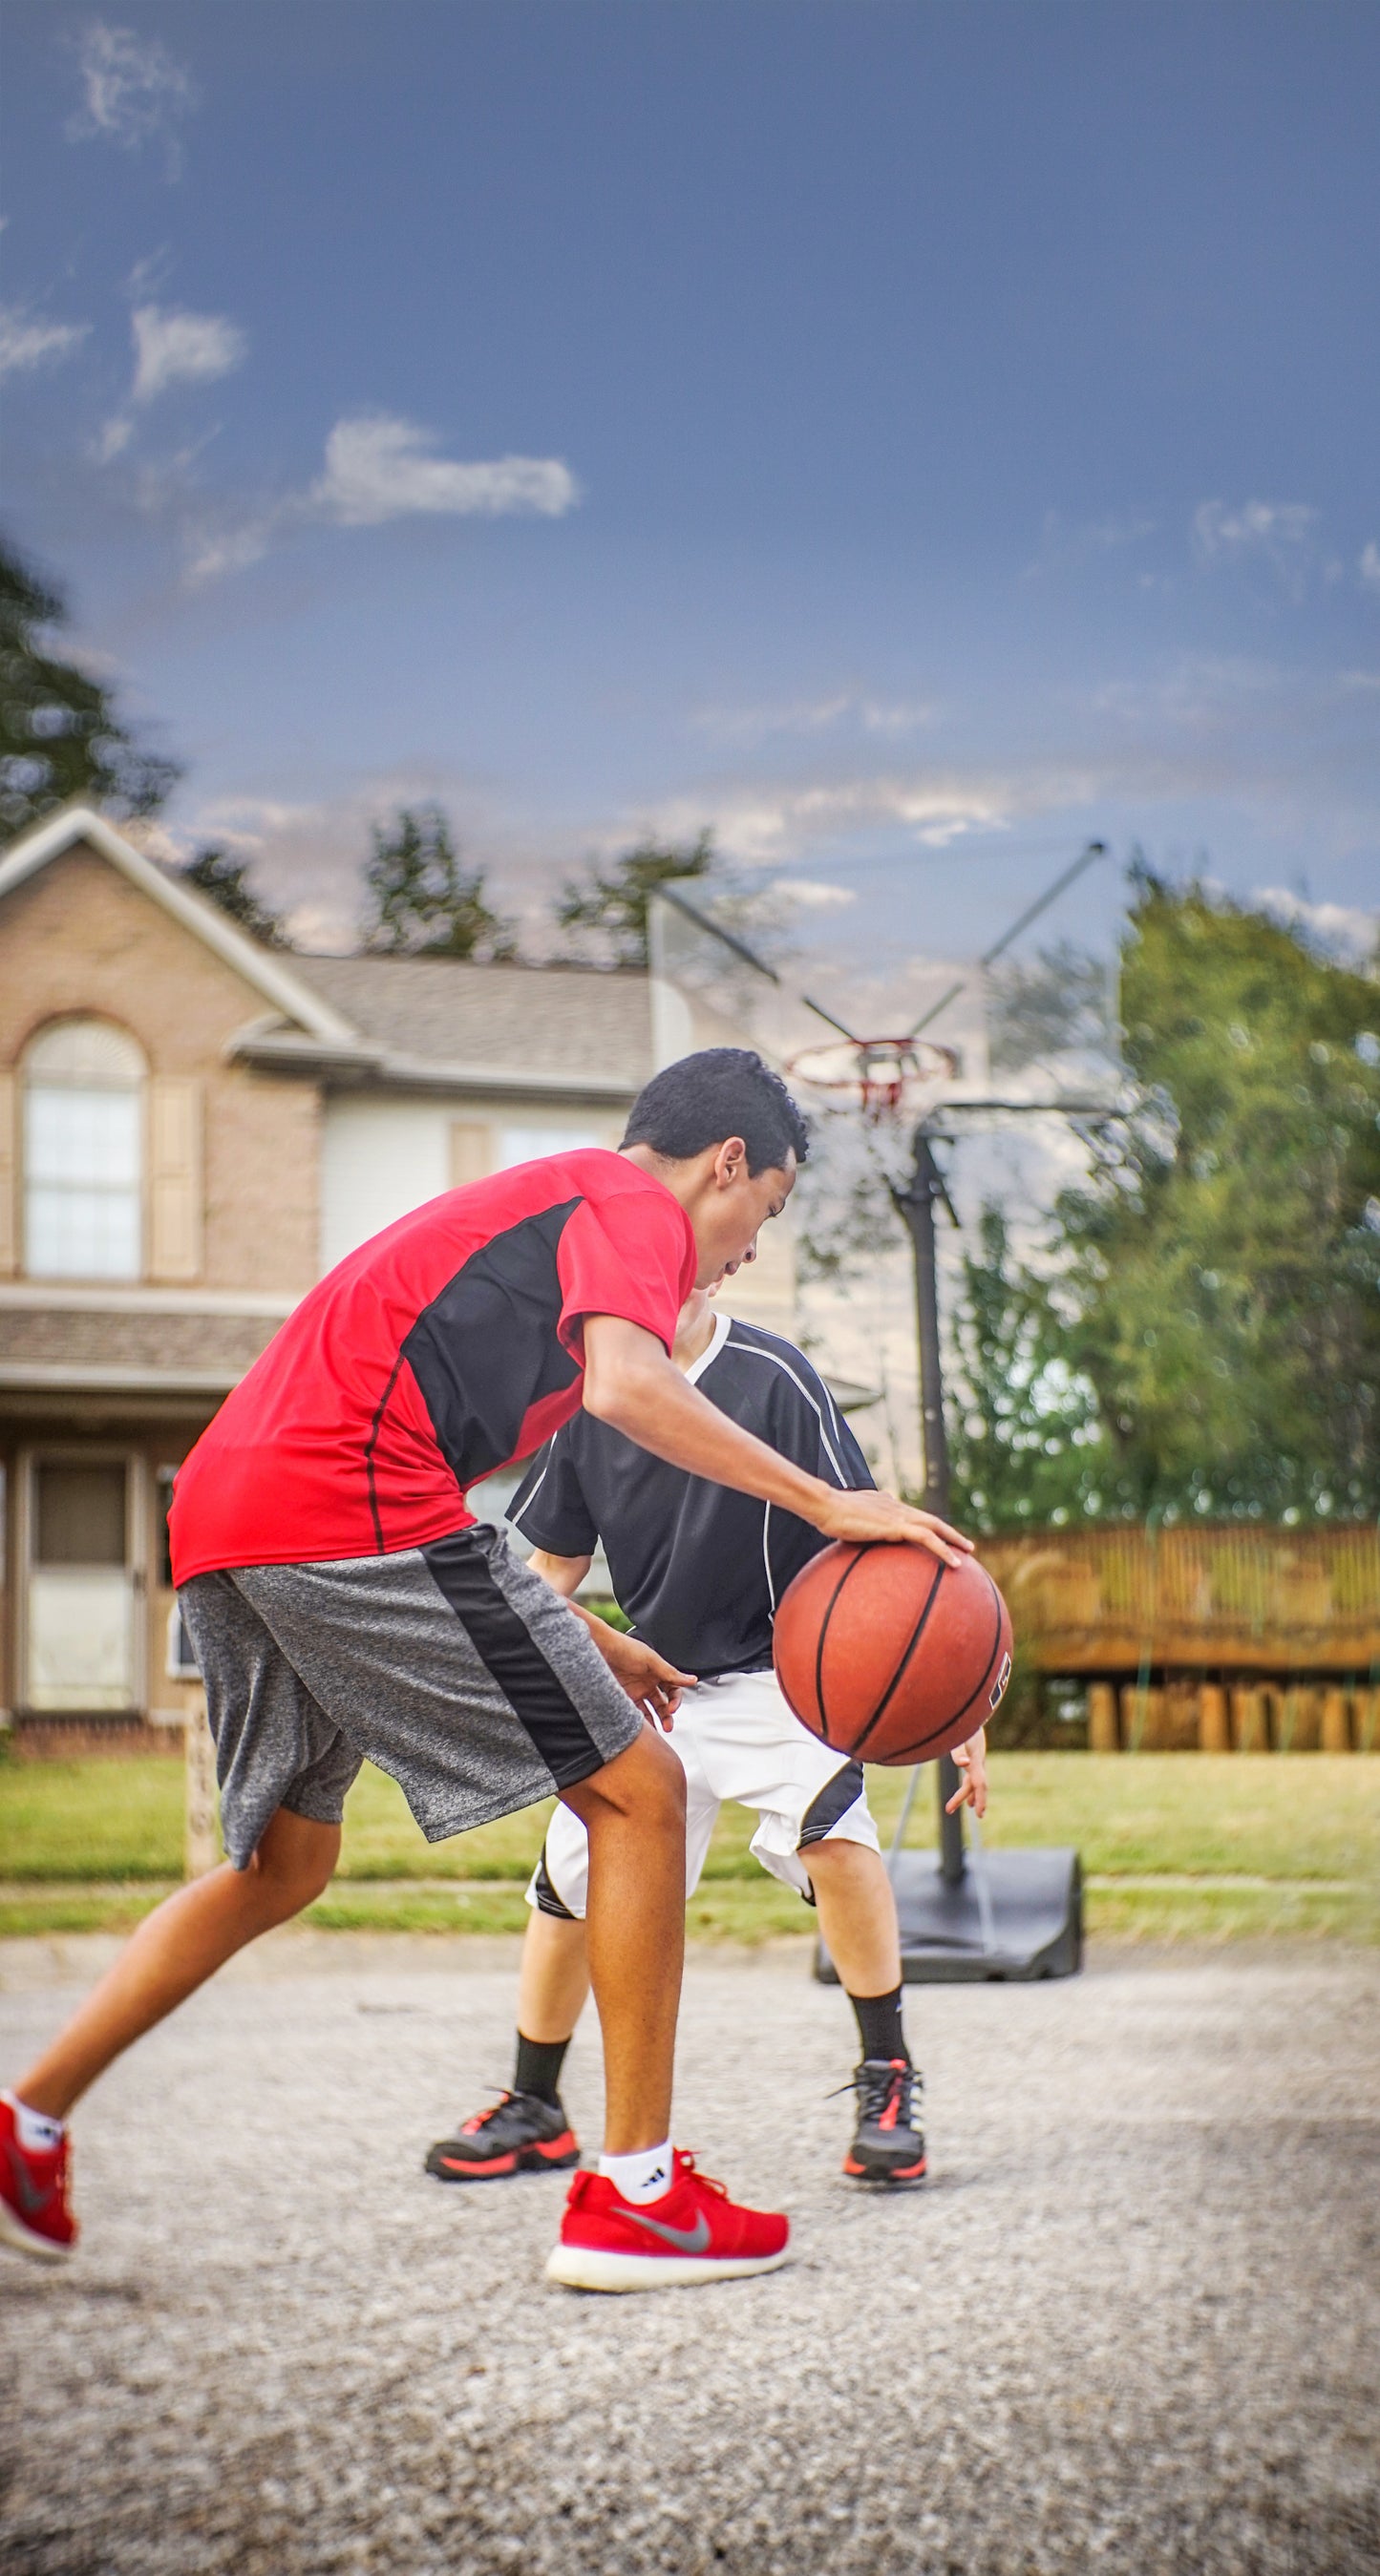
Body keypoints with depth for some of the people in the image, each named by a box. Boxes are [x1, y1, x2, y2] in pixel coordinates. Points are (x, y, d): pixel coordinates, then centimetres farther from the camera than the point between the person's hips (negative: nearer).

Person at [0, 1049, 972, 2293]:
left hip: (219, 1514, 10)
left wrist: (583, 1639, 32)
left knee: (286, 1863, 25)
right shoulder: (636, 1205, 5)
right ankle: (632, 2197, -1)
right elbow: (625, 1384, -17)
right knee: (637, 1791, -1)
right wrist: (826, 1504, -13)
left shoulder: (529, 1203, 33)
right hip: (353, 1509, -10)